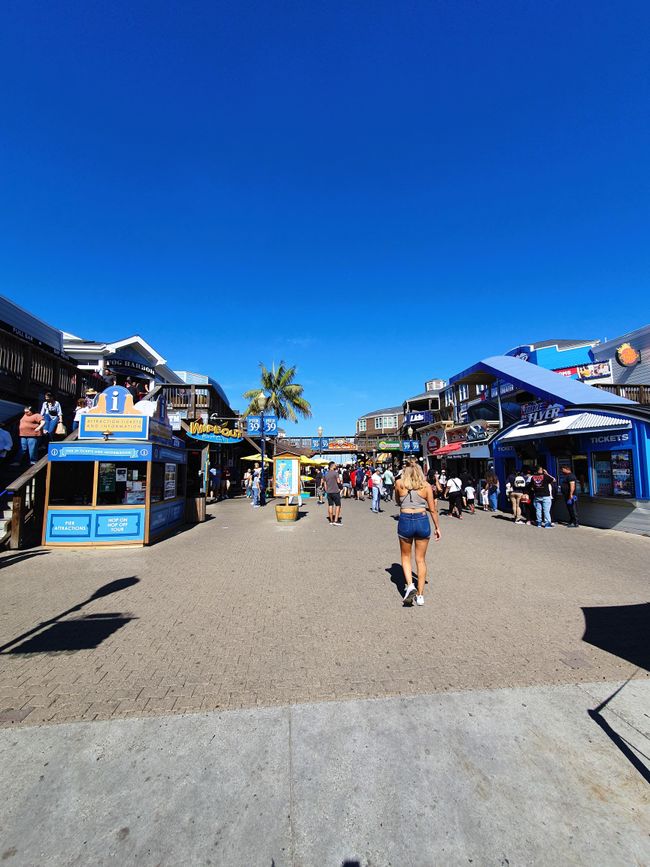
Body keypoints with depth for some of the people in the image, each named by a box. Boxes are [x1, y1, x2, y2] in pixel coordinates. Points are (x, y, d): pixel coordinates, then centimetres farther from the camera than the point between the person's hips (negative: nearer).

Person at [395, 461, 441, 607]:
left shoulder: (399, 483, 0)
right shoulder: (426, 485, -1)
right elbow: (432, 509, 1)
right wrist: (437, 527, 9)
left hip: (405, 521, -1)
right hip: (422, 521, 1)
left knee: (406, 556, 19)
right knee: (421, 559, 13)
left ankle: (410, 584, 1)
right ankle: (420, 595, 18)